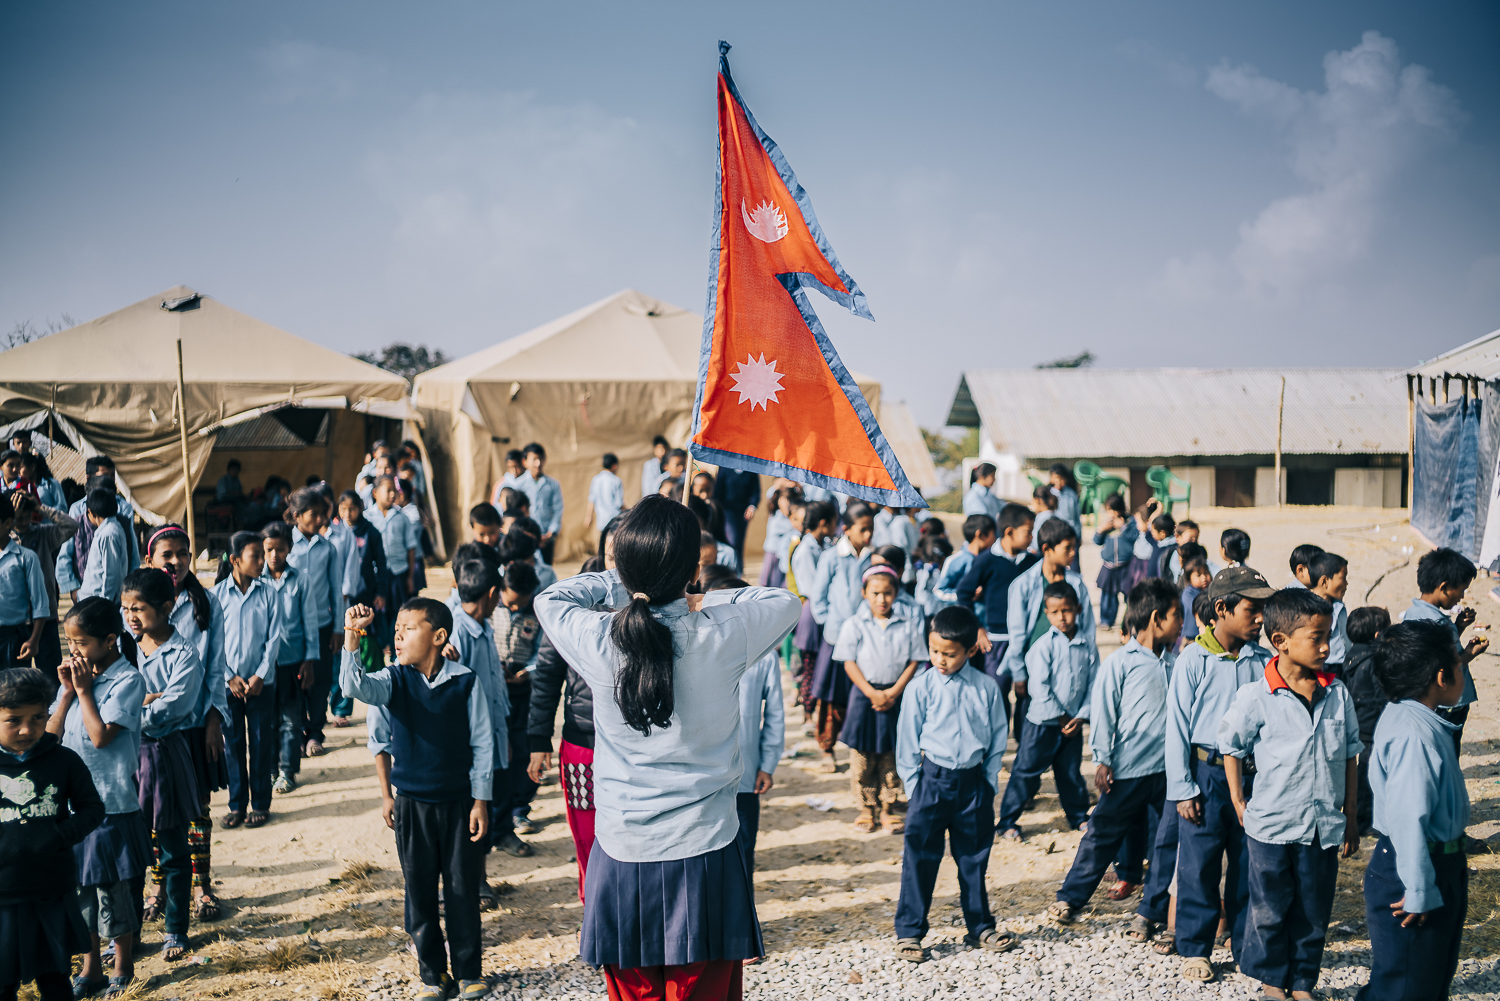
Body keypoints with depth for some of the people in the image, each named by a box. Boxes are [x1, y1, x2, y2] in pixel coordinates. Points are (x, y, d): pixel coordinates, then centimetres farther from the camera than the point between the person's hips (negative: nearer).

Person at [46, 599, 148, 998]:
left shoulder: (127, 679, -13)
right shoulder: (75, 673, 7)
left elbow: (101, 736, -21)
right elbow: (52, 732, 5)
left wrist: (84, 689, -14)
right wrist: (68, 690, -6)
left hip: (112, 804, -6)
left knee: (116, 892, 4)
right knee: (80, 889, 15)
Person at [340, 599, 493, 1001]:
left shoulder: (466, 681, -8)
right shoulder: (393, 680, -4)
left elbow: (482, 744, -2)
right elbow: (355, 686, -25)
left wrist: (480, 801, -3)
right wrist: (352, 637, -36)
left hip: (460, 802, -1)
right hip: (411, 804, 2)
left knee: (463, 888, 7)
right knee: (419, 891, 10)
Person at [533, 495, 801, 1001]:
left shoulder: (599, 641, -12)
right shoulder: (722, 636, -14)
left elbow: (549, 598, 12)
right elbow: (787, 601, 8)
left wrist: (627, 581, 17)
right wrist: (704, 602, 16)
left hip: (622, 856, 1)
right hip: (704, 851, -1)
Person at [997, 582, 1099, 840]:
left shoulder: (1087, 644, -1)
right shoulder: (1043, 646, -12)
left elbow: (1093, 683, 3)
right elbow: (1039, 687, -14)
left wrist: (1081, 716, -6)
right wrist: (1060, 716, -12)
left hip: (1073, 723, 4)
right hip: (1042, 722, -3)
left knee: (1071, 773, 16)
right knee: (1026, 772, 2)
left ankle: (1078, 816, 34)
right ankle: (1007, 821, 11)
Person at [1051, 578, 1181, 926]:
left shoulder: (1173, 663, 9)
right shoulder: (1119, 663, -7)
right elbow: (1103, 712, -6)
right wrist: (1102, 760, -9)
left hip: (1166, 768, 5)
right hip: (1127, 769, -5)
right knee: (1104, 833, 4)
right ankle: (1071, 897, 17)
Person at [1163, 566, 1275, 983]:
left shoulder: (1263, 662, 2)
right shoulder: (1194, 659, -7)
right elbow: (1177, 725, -4)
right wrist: (1182, 788, -6)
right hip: (1207, 775, -3)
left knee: (1250, 865, 10)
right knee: (1199, 866, 5)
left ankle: (1248, 946, 25)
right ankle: (1194, 949, 19)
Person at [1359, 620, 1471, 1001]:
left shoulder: (1416, 720, 6)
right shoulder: (1414, 734, -27)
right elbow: (1407, 819, -30)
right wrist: (1418, 892, -26)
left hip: (1441, 865, 10)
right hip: (1412, 870, -10)